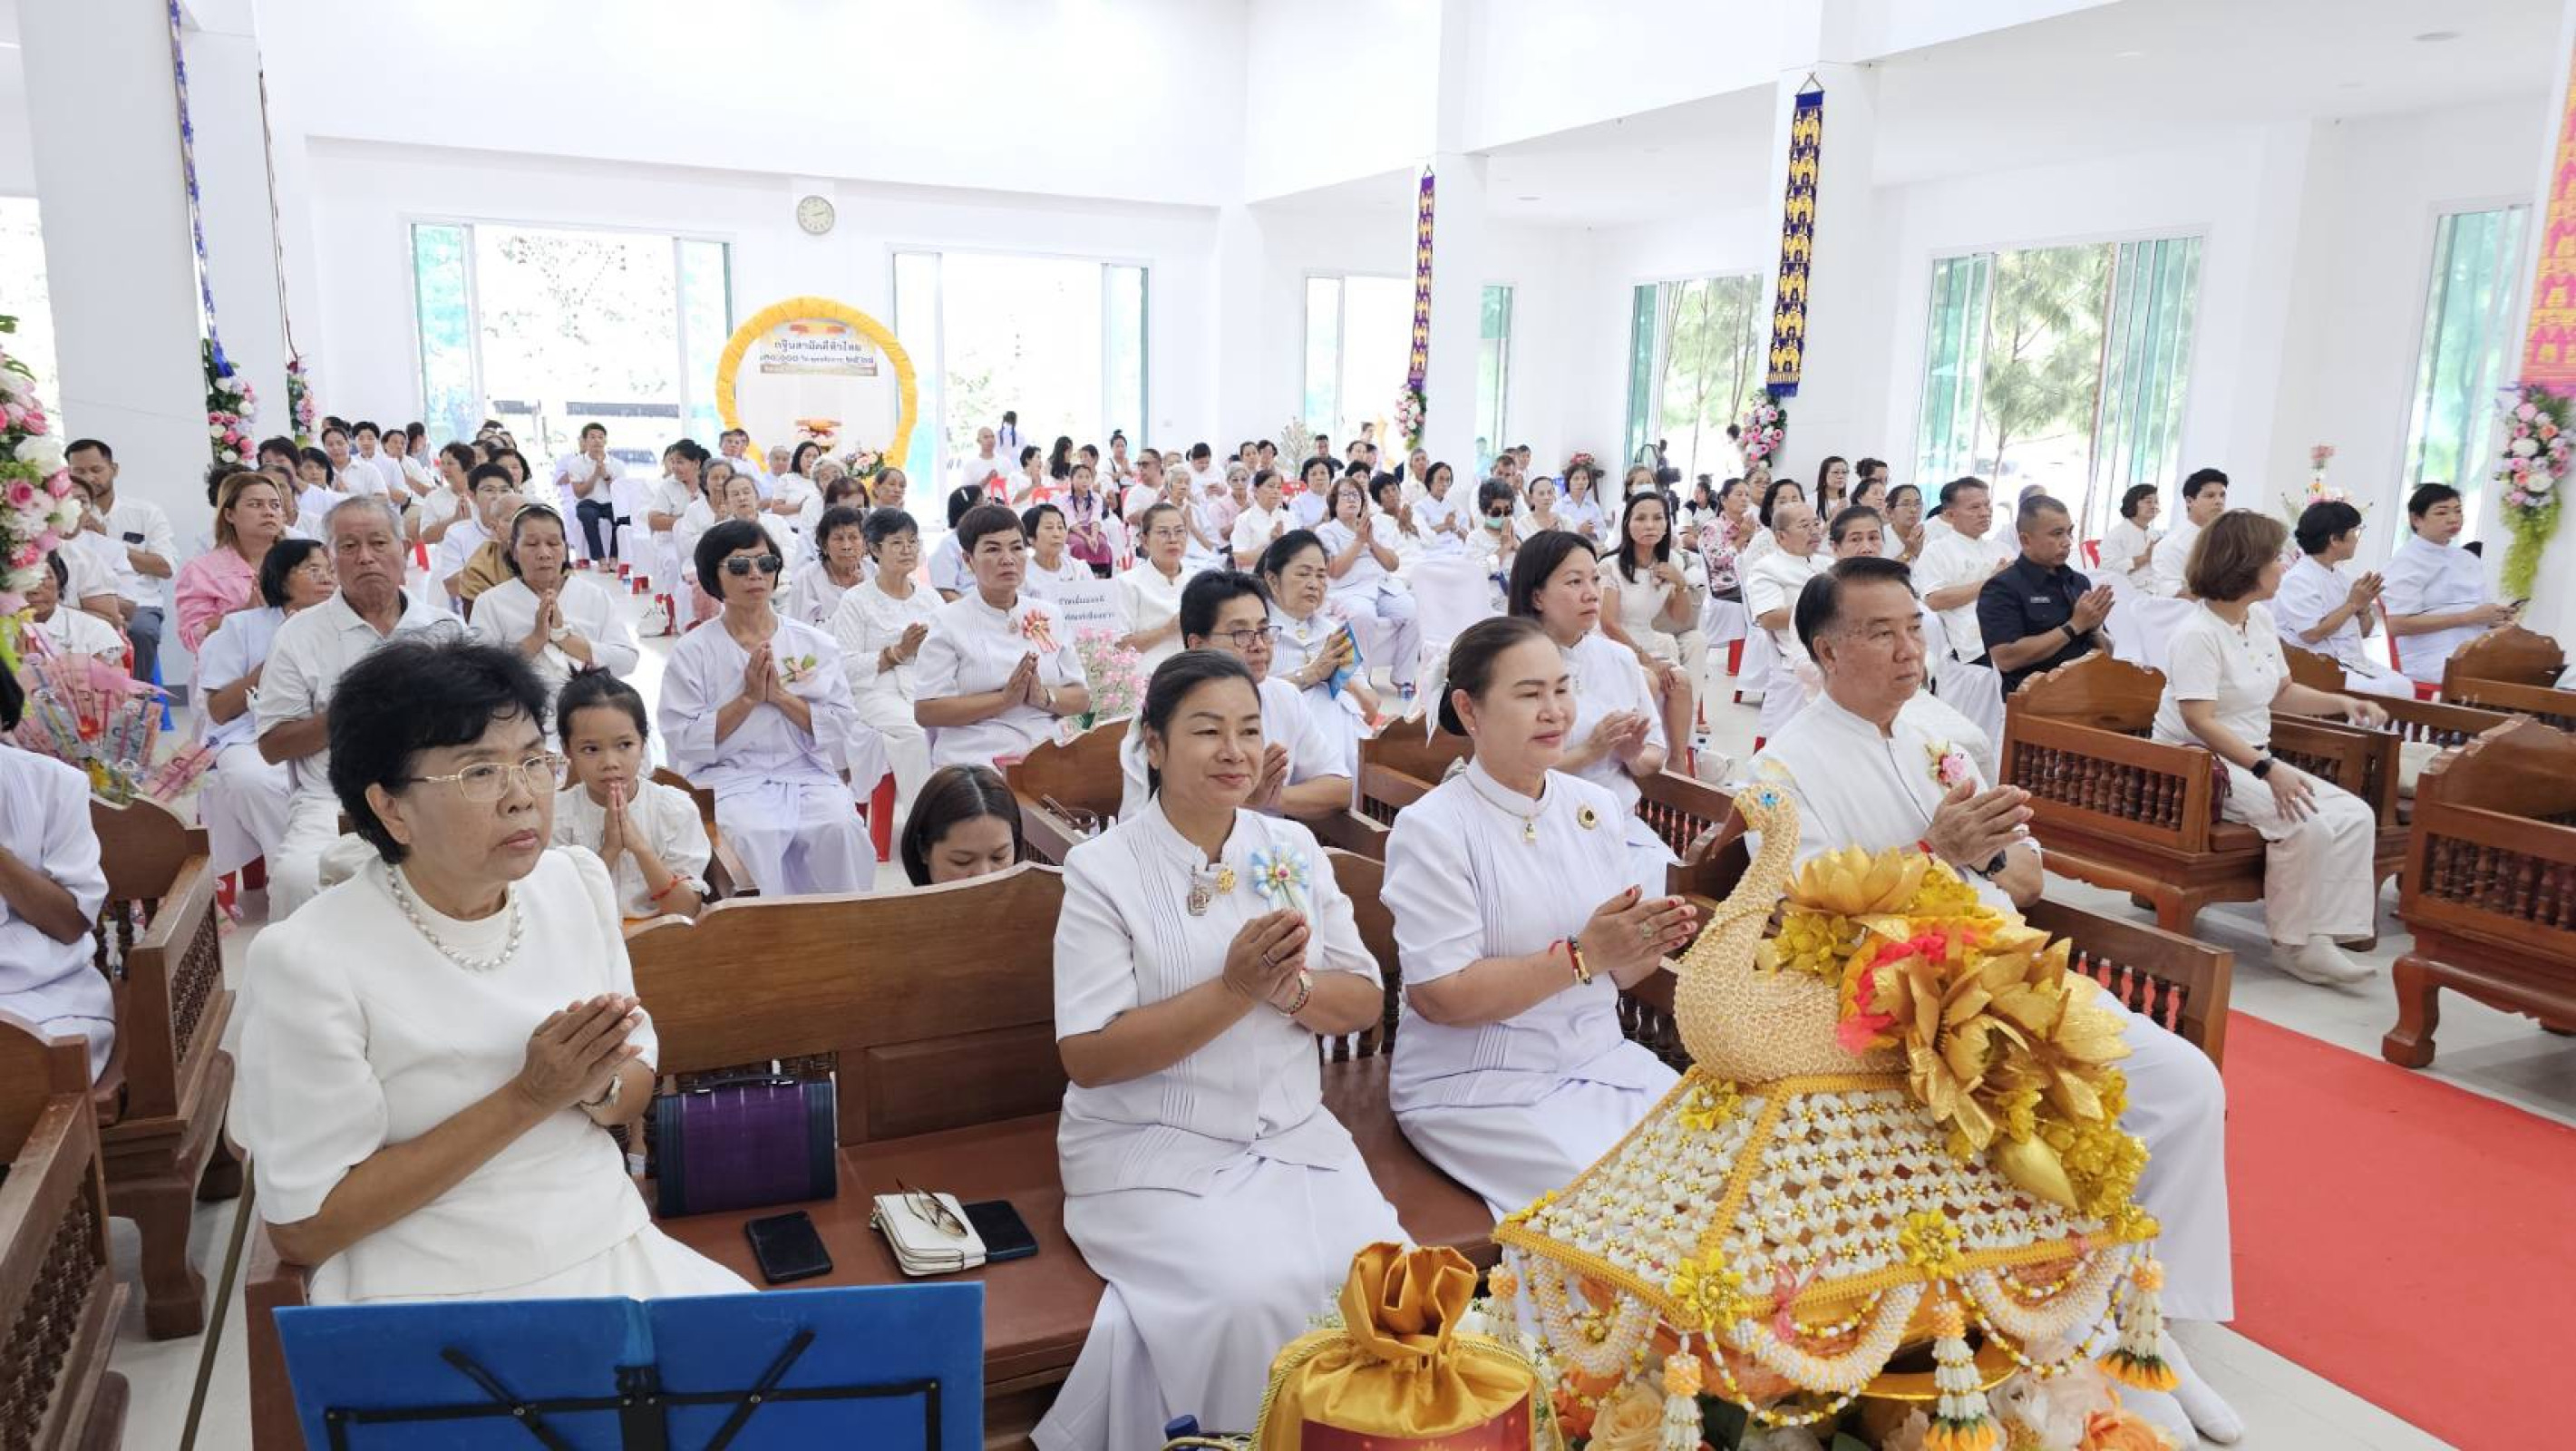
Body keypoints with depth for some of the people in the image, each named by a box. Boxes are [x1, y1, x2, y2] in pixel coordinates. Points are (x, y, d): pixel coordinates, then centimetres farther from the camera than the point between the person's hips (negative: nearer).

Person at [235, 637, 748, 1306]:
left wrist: (598, 1086, -11)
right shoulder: (309, 961, -13)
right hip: (427, 1297, -4)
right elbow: (301, 1226, -10)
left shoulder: (578, 881, 3)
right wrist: (527, 1099, -17)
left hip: (613, 1251, 4)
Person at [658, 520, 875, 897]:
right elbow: (683, 742, -4)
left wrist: (780, 695, -8)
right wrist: (748, 698, -9)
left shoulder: (815, 644, 11)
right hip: (729, 780, -2)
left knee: (841, 830, -28)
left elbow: (840, 728, 3)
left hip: (808, 775, 2)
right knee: (754, 837, -33)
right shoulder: (691, 652, 5)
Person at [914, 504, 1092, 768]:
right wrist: (1005, 698, -11)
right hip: (974, 762, -3)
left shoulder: (1049, 615, 16)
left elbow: (1082, 699, 16)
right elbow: (925, 711, -4)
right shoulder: (949, 621, 4)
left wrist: (1044, 697, -6)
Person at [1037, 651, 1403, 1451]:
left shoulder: (1293, 848, 7)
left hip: (1294, 1133, 5)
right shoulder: (1103, 869, -8)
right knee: (1250, 1296, -27)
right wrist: (1234, 990, -21)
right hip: (1152, 1146, -4)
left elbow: (1365, 1001, 8)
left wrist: (1291, 989, -15)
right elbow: (1087, 1057, -12)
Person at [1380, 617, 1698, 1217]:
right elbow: (1439, 997, -19)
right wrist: (1583, 955, -22)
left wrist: (1651, 941, -12)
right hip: (1476, 1083, -6)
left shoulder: (1596, 807, 6)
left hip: (1599, 1057, 7)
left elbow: (1617, 970, 11)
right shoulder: (1431, 828, -13)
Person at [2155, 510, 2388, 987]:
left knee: (2355, 817, -8)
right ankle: (2293, 943, -10)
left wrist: (2343, 703, 9)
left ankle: (2319, 935, -10)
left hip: (2252, 760, 9)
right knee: (2306, 824, -25)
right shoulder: (2197, 634, -18)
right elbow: (2199, 721, -27)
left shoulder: (2261, 618, 10)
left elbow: (2281, 691, 24)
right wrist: (2268, 768, -33)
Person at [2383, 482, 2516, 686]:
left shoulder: (2470, 560, 21)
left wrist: (2502, 617, -1)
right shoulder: (2407, 561, -2)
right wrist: (2468, 617, -14)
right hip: (2434, 660, -7)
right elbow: (2397, 625, -13)